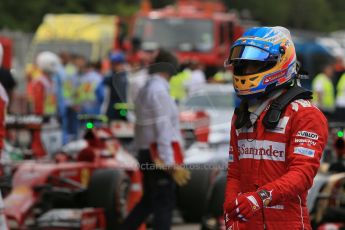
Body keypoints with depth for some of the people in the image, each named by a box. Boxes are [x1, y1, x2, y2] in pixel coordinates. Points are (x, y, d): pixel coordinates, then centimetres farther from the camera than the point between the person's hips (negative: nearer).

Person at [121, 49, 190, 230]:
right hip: (161, 156, -9)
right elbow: (163, 131, -20)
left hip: (147, 153, 9)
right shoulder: (159, 91, -16)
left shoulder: (145, 90, 12)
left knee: (149, 201, 18)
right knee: (164, 203, -3)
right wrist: (171, 164, -21)